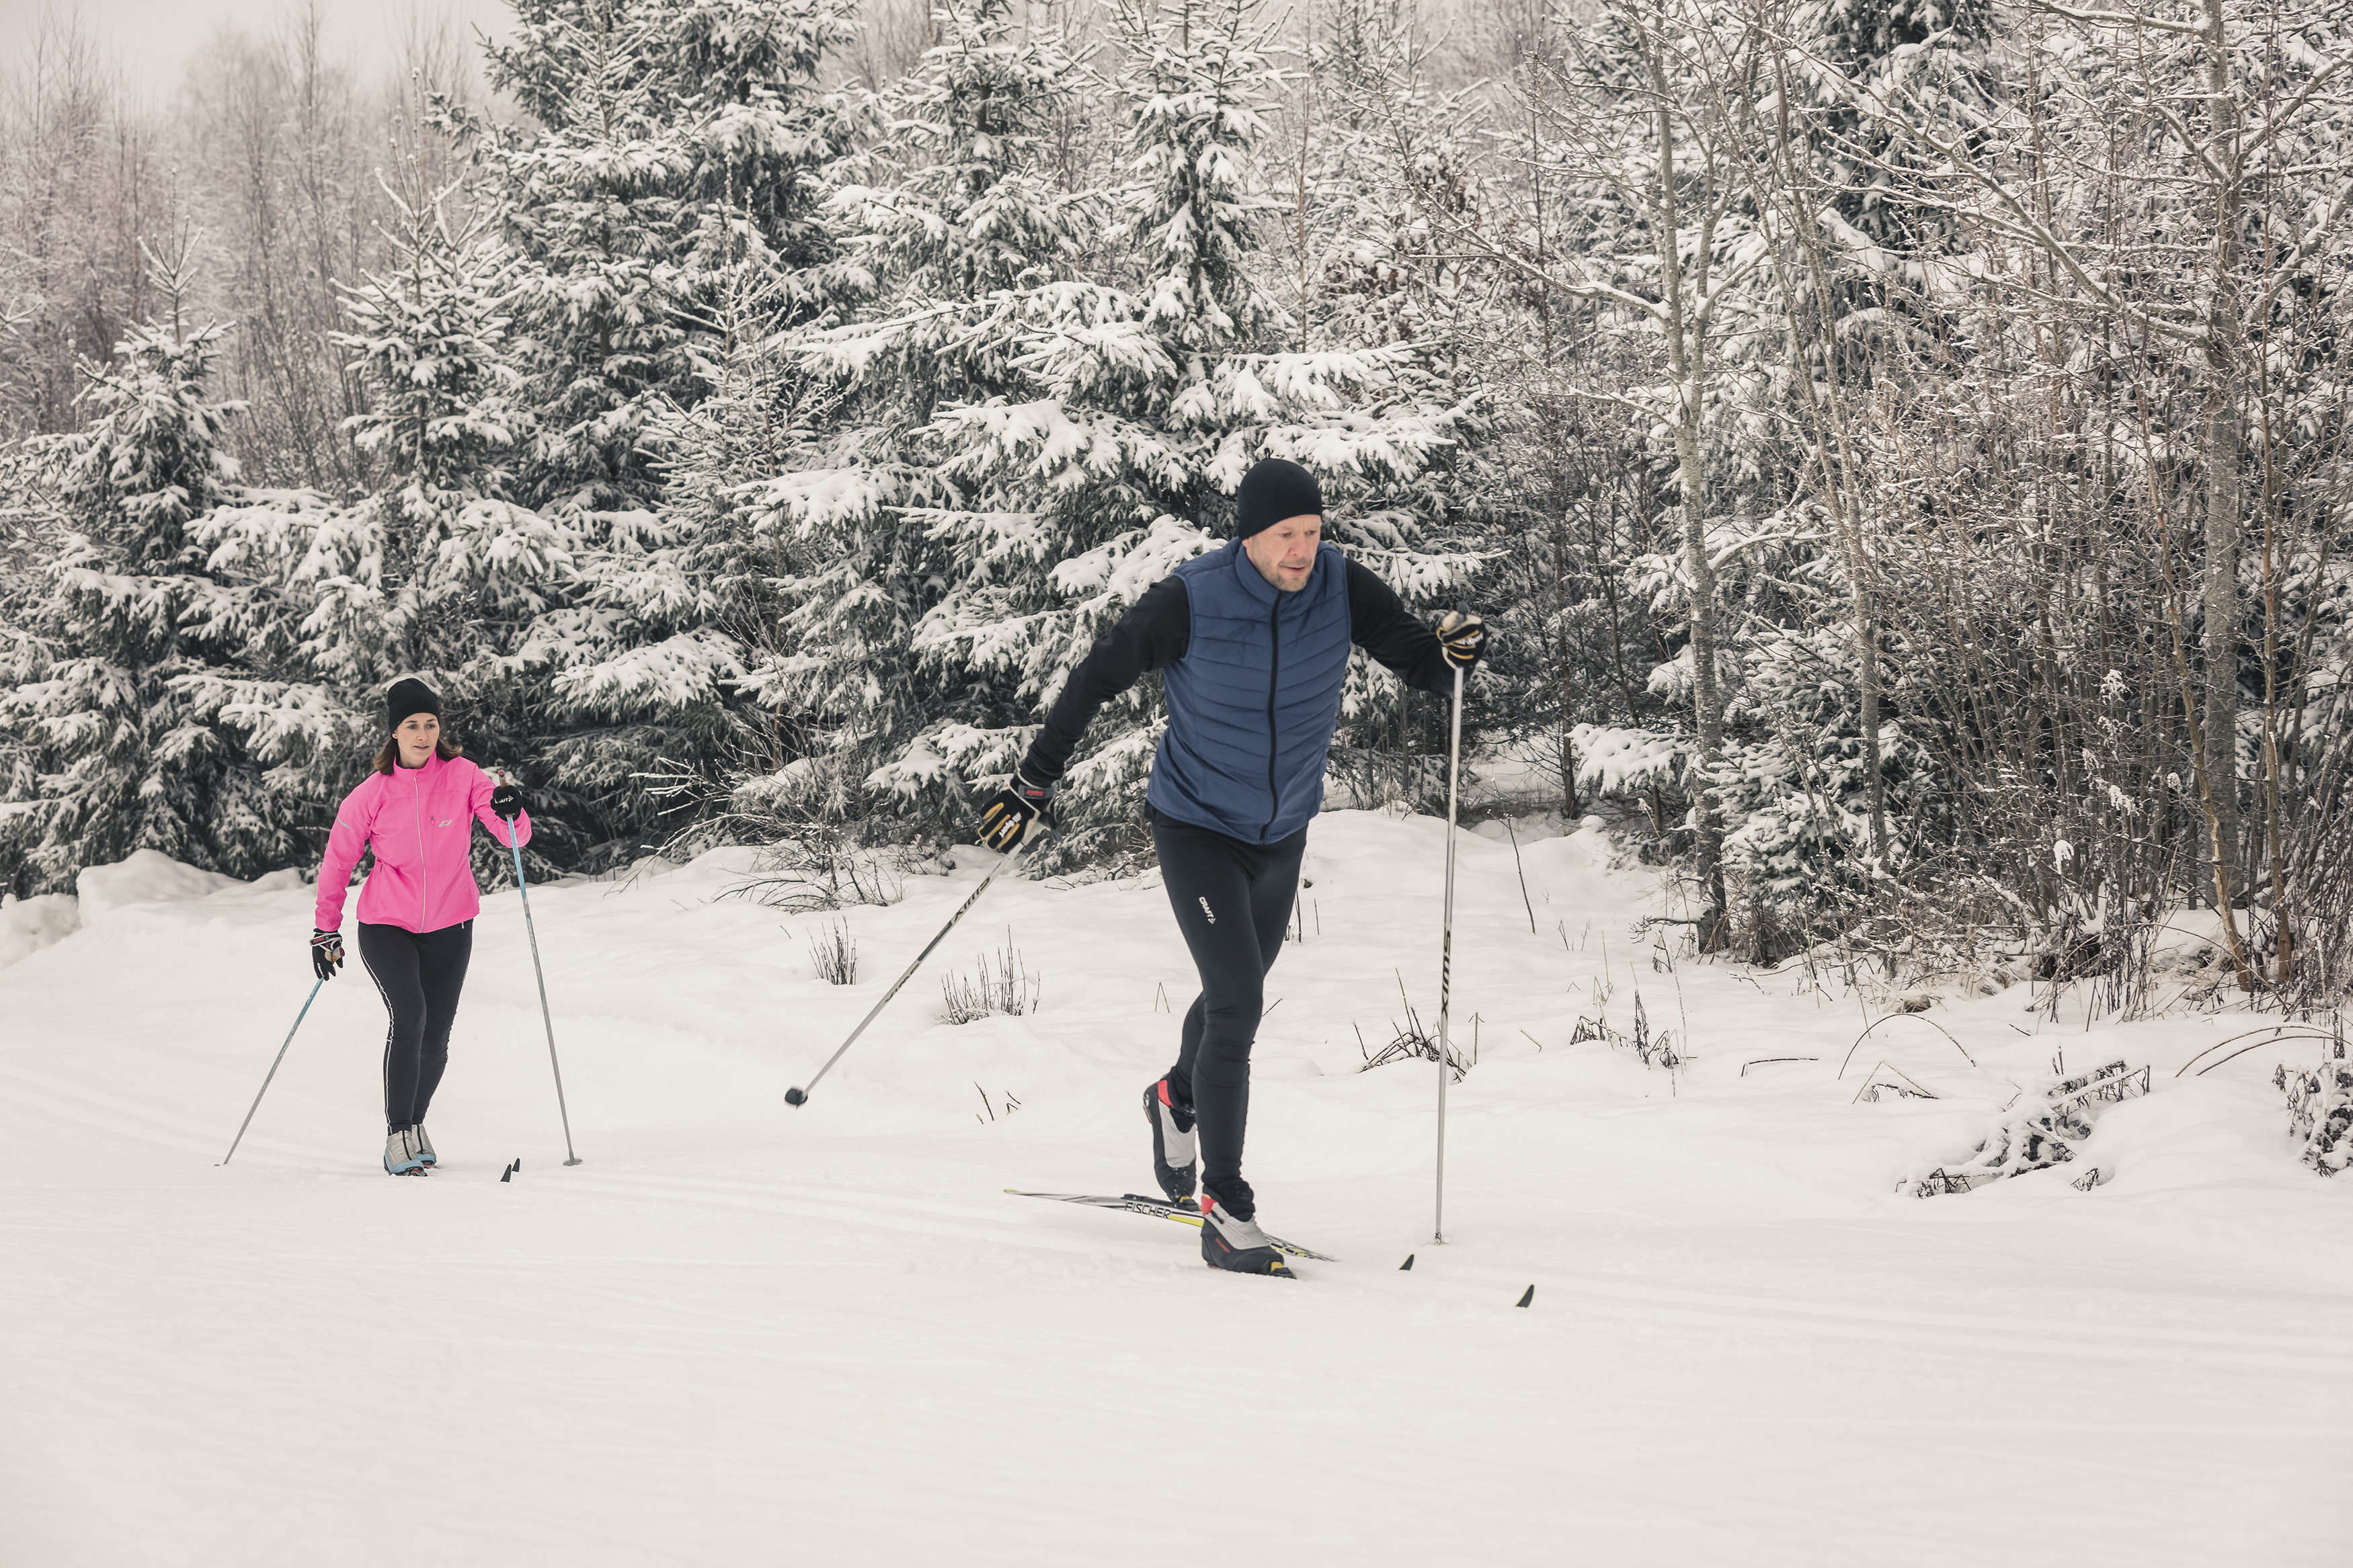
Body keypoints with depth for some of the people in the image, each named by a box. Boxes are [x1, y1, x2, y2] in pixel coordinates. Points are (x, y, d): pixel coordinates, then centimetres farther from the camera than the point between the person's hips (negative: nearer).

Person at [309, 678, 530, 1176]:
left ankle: (415, 1121, 32)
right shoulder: (372, 795, -9)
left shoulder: (461, 777, -8)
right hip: (387, 925, -2)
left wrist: (511, 813, -34)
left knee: (436, 1040, 5)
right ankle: (399, 1136, -15)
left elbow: (514, 837, -12)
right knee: (409, 1017, -22)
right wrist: (326, 930, 4)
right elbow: (338, 861, 3)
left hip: (450, 927, 2)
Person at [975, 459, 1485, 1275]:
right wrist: (1035, 778, -9)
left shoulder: (1341, 587, -15)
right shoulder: (1190, 600, -23)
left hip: (1283, 833, 5)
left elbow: (1415, 658, -11)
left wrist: (1451, 653, -35)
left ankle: (1178, 1098, 56)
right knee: (1237, 1003, -16)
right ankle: (1224, 1208, -10)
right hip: (1197, 828, -5)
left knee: (1240, 996, 24)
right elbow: (1098, 676, -12)